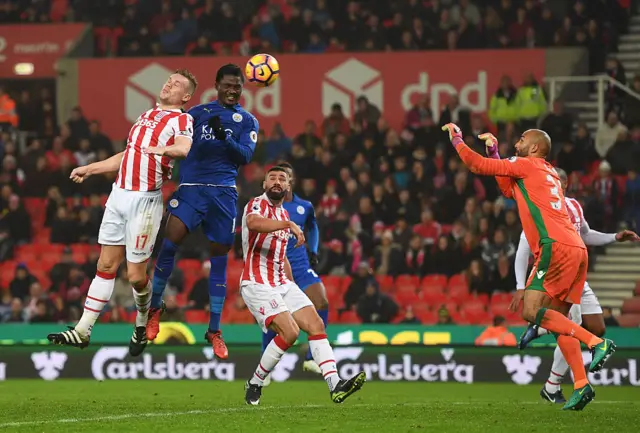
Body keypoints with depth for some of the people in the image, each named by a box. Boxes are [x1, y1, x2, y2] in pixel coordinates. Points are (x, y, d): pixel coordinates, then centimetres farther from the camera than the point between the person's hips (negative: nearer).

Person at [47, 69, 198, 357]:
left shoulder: (181, 120, -5)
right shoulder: (146, 115, 20)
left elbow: (185, 148, -26)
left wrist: (157, 149, -44)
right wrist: (89, 169, 34)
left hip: (145, 200, -7)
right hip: (119, 194, 7)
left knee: (135, 275, -4)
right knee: (106, 265, 8)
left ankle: (142, 326, 22)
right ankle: (82, 331, 7)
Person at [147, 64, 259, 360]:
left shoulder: (248, 121, 12)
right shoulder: (198, 112, 14)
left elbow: (245, 156, -3)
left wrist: (224, 137, -19)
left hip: (223, 192, 1)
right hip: (191, 187, 0)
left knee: (219, 259, 3)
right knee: (170, 242, -19)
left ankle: (214, 331, 11)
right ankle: (154, 307, -2)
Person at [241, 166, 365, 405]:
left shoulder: (283, 214, 19)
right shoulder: (257, 204, -7)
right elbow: (253, 223, -33)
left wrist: (292, 285, 24)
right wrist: (289, 224, -42)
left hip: (282, 284, 8)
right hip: (257, 284, -8)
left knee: (316, 324, -7)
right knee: (290, 332, -21)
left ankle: (335, 385, -13)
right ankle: (254, 384, -4)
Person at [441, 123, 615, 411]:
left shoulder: (527, 165, 3)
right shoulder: (549, 174, 28)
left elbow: (475, 165, 5)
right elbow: (508, 190, 41)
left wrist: (455, 137, 19)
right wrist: (494, 150, 39)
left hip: (556, 246, -9)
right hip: (576, 248, 9)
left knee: (531, 311, -14)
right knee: (557, 319, 8)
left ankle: (597, 343, -22)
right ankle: (581, 385, -3)